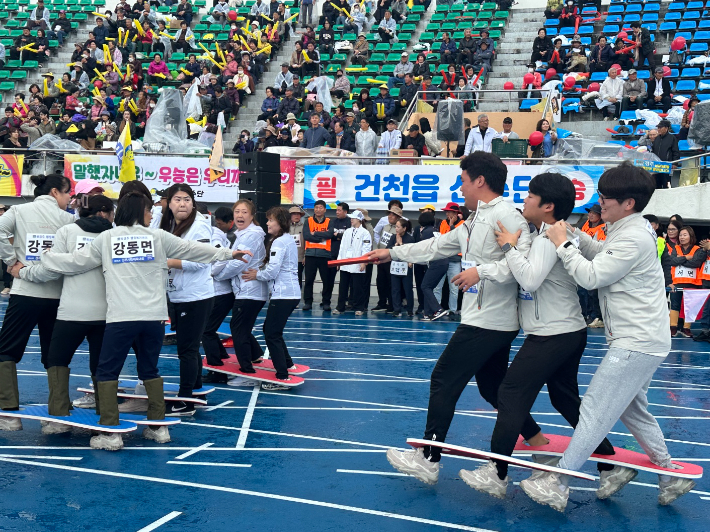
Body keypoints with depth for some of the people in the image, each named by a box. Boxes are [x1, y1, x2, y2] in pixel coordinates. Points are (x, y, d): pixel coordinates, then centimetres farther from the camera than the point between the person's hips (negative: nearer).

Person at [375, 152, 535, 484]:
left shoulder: (506, 215, -15)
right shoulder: (476, 220, 16)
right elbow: (438, 246, 25)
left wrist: (481, 272, -28)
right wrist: (392, 253, 28)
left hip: (488, 322, -10)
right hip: (485, 319, 10)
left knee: (443, 381, -2)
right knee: (492, 388, 16)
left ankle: (428, 460, 7)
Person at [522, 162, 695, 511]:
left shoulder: (634, 238, -20)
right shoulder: (630, 229, 11)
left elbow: (591, 277, -21)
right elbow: (600, 254, 23)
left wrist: (562, 243, -11)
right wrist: (572, 234, 9)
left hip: (636, 344, -11)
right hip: (642, 341, 11)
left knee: (595, 410, -8)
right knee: (632, 409, 22)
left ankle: (557, 486, -3)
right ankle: (671, 477, 32)